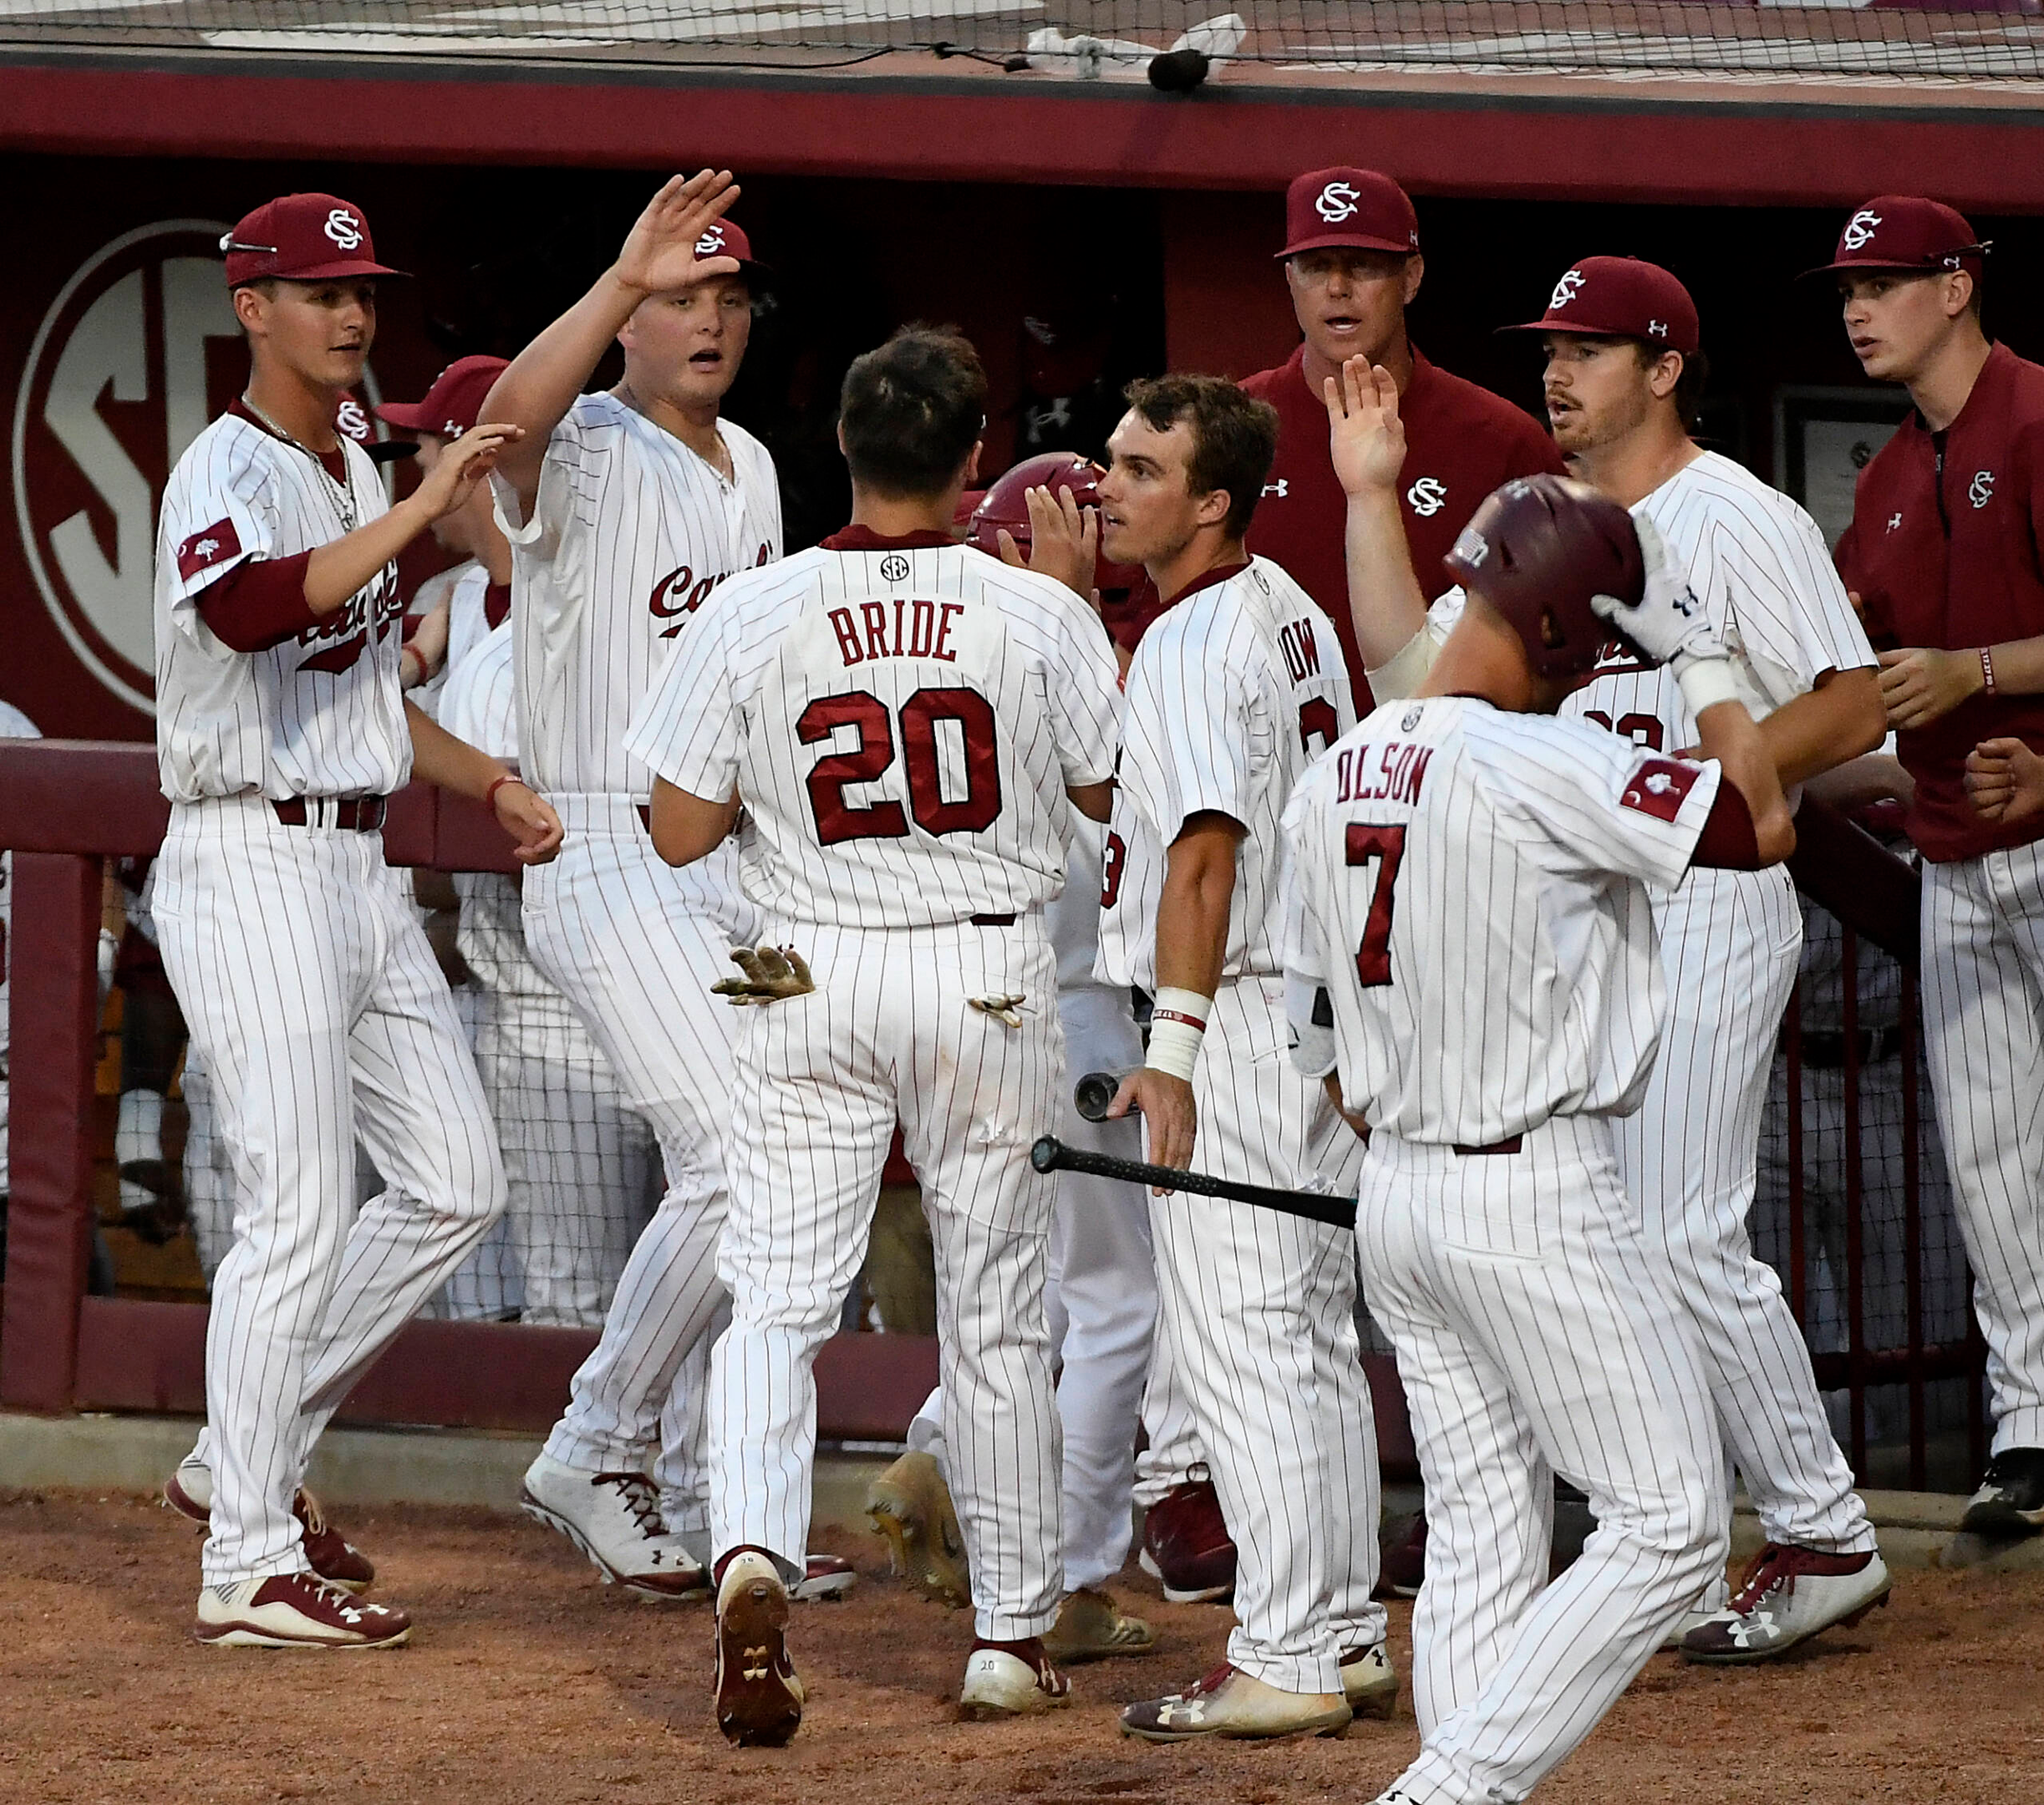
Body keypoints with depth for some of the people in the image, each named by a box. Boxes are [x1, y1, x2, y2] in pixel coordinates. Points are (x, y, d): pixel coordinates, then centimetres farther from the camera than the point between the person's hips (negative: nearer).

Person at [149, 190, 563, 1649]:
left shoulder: (354, 477, 17)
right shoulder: (227, 474, -12)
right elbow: (249, 609, -35)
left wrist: (491, 781, 16)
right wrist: (421, 513, -34)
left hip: (357, 864, 9)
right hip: (254, 864, -9)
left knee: (458, 1184, 8)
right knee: (303, 1212, -10)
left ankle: (250, 1457, 19)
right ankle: (251, 1565, -5)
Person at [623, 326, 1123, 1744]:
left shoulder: (754, 613, -8)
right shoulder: (1040, 614, -9)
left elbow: (680, 831, -5)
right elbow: (1113, 790, 6)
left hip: (811, 981, 0)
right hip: (992, 975, 0)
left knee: (777, 1298, 1)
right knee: (999, 1316, 11)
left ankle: (754, 1556, -24)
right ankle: (1014, 1631, 18)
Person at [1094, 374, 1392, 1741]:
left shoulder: (1193, 641, -16)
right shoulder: (1295, 615, 14)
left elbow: (1206, 848, -22)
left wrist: (1173, 1042, -24)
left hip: (1234, 1022, -10)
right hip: (1322, 1013, 10)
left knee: (1235, 1347, -8)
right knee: (1316, 1343, 13)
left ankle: (1286, 1665, -8)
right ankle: (1349, 1640, 17)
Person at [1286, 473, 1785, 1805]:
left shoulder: (1333, 785, 7)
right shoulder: (1544, 770, -18)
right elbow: (1762, 827, -11)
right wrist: (1701, 656, -2)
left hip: (1396, 1195, 8)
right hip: (1539, 1189, -8)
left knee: (1480, 1545, 11)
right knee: (1673, 1523, -2)